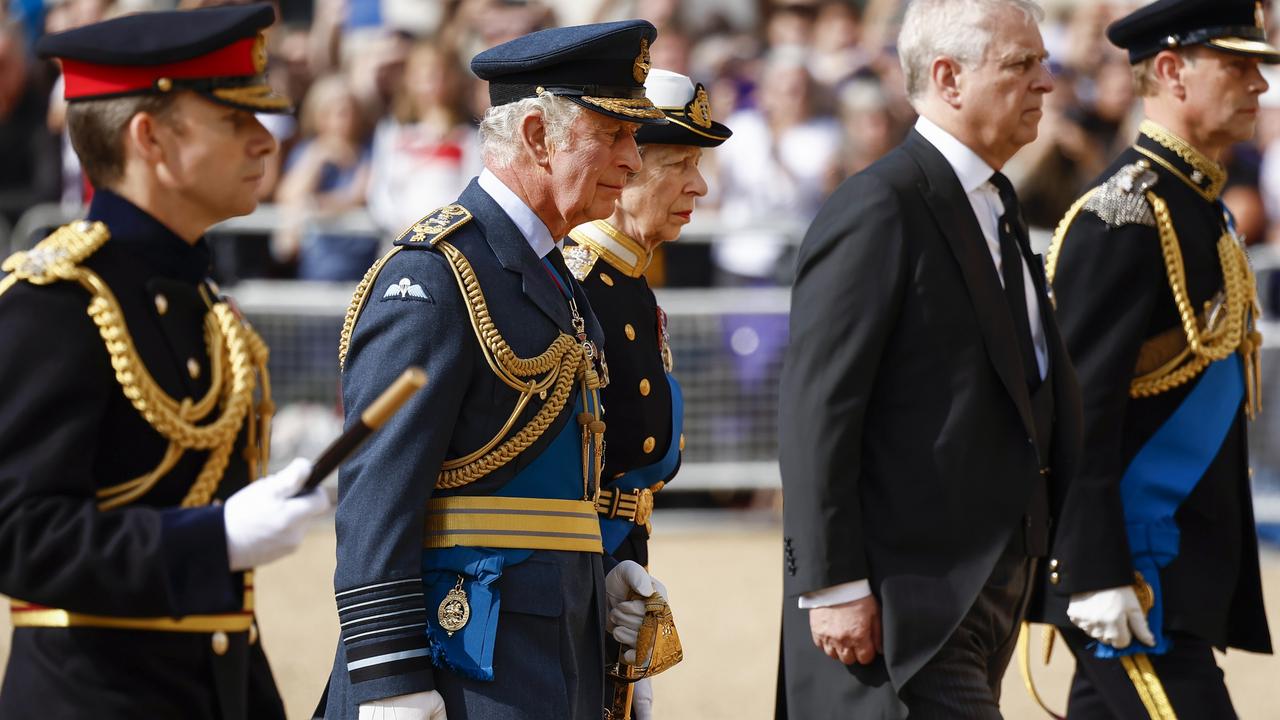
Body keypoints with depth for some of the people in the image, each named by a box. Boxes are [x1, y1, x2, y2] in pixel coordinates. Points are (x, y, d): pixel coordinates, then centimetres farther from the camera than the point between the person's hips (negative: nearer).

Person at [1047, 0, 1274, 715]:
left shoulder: (1206, 210, 15)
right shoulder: (1124, 214, -15)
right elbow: (1079, 408, -19)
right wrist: (1098, 575, -23)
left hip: (1190, 568, 10)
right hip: (1134, 577, -10)